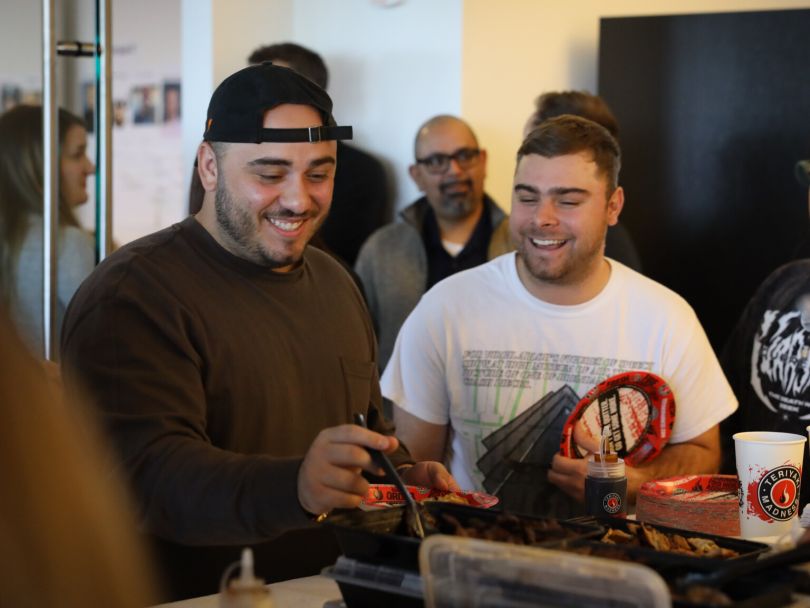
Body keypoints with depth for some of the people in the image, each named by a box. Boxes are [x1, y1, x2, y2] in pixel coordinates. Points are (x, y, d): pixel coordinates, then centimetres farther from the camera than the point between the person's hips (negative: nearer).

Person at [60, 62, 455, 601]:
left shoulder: (334, 282, 14)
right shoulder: (132, 295, -10)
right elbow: (147, 472, -23)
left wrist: (401, 476, 7)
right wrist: (294, 488, -38)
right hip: (195, 598, -7)